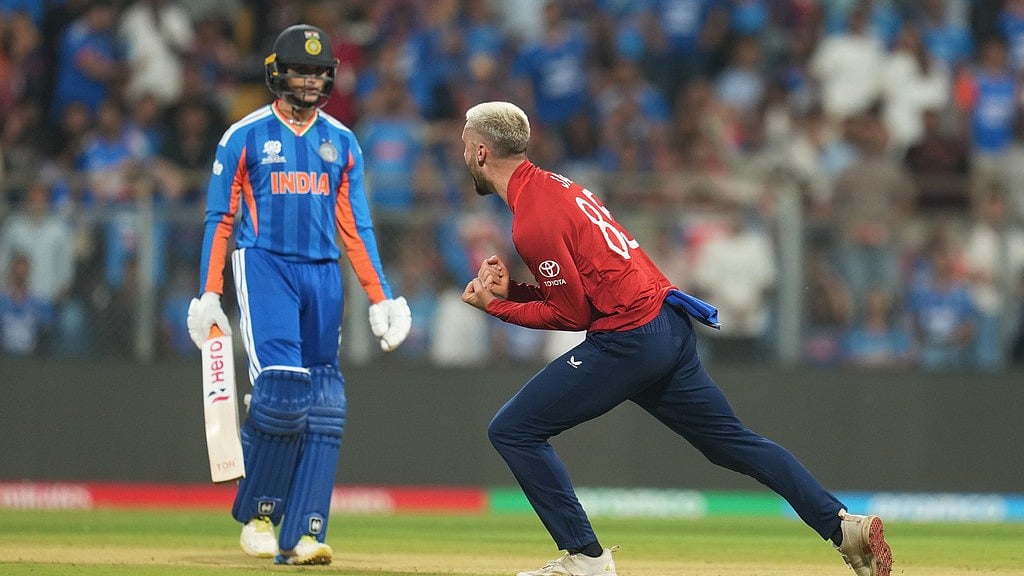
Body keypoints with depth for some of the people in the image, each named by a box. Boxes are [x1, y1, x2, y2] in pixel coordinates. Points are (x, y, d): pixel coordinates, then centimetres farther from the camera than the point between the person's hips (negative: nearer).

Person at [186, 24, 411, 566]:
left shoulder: (342, 143, 14)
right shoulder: (245, 137, 3)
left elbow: (355, 229, 14)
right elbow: (220, 221, 2)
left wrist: (381, 298, 6)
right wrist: (208, 296, -6)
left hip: (324, 275, 4)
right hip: (264, 267, -4)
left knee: (323, 408, -4)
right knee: (281, 389, -20)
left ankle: (302, 535, -4)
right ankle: (258, 511, -1)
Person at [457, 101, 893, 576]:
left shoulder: (533, 220, -14)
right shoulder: (554, 185, 16)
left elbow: (572, 315, -12)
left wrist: (494, 305, -4)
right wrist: (509, 291, 9)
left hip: (627, 340, -10)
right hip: (669, 325, 10)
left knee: (513, 430, -4)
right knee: (733, 442, 14)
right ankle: (842, 525, 7)